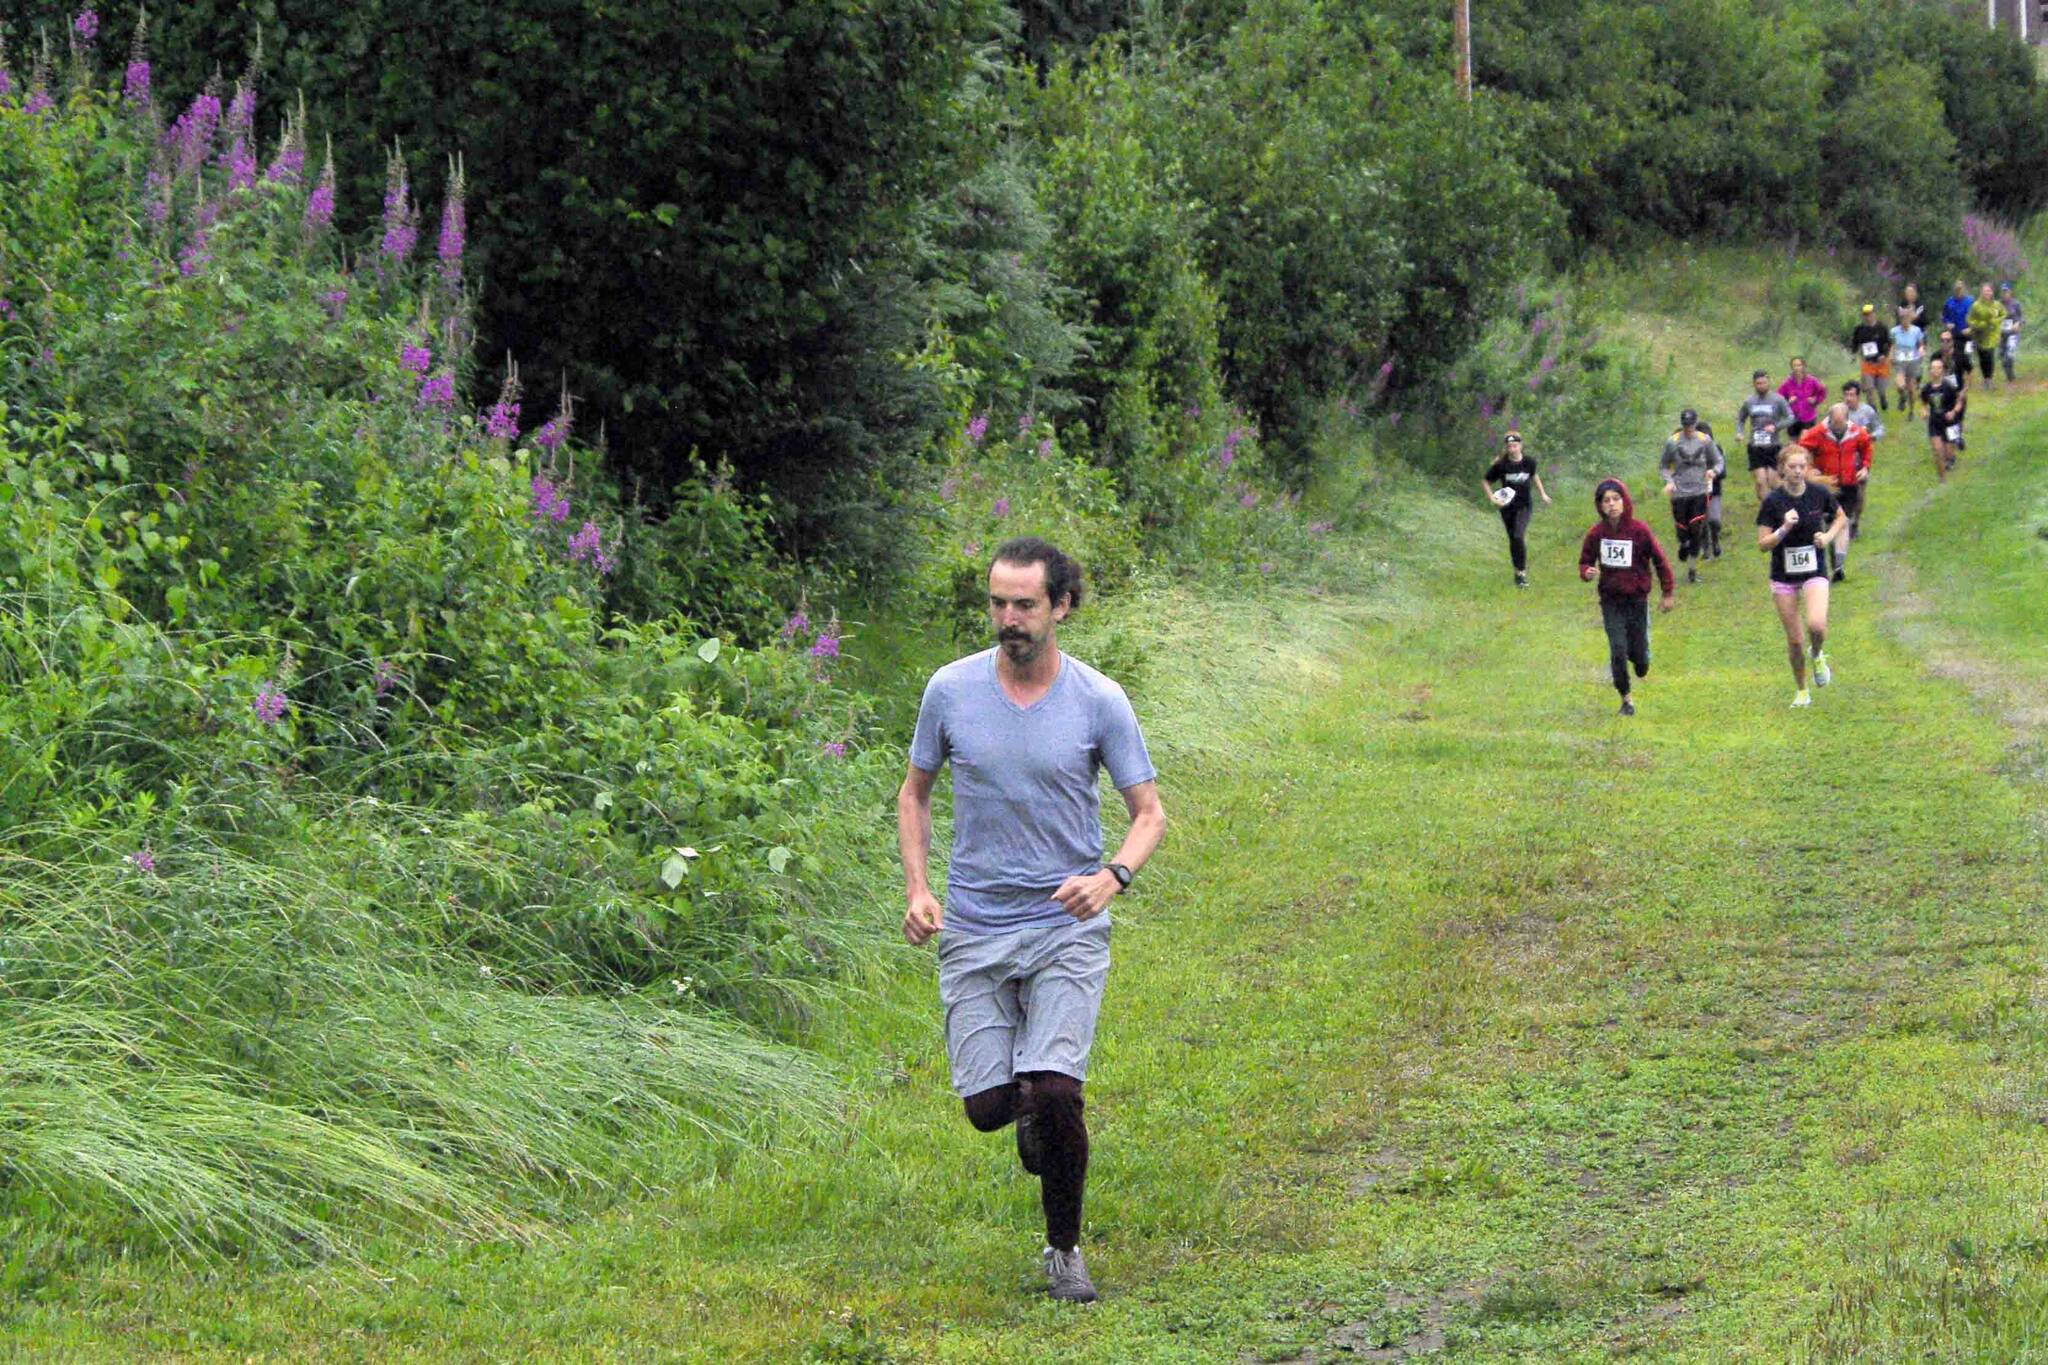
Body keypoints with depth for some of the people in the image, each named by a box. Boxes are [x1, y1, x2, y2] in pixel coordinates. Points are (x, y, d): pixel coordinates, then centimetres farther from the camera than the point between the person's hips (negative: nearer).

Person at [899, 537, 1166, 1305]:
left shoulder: (1098, 701, -6)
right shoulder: (951, 690, -2)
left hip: (1067, 927, -2)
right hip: (974, 929, 2)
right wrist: (917, 888, -2)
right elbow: (914, 794, 12)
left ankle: (1064, 1248, 6)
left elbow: (1149, 814, -1)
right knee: (986, 1107, -2)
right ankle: (1032, 1107, 37)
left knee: (1054, 1092, -17)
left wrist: (1112, 877, -21)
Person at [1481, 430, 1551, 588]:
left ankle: (1522, 572, -9)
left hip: (1524, 505, -1)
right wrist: (1492, 498, -11)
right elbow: (1485, 481, 0)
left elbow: (1534, 477, 17)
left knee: (1518, 536, -18)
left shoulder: (1529, 463, -6)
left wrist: (1542, 494, 18)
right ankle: (1519, 570, 26)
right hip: (1507, 507, 1)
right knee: (1512, 539, 9)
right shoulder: (1500, 465, -12)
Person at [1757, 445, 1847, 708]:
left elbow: (1841, 518, 14)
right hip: (1783, 576, 0)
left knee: (1816, 625, -24)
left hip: (1814, 571, 0)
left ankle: (1818, 656, 11)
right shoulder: (1773, 501, -10)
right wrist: (1784, 528, -26)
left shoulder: (1819, 494, -5)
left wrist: (1829, 536, -5)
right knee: (1794, 640, 4)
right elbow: (1763, 544, -9)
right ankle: (1801, 691, 25)